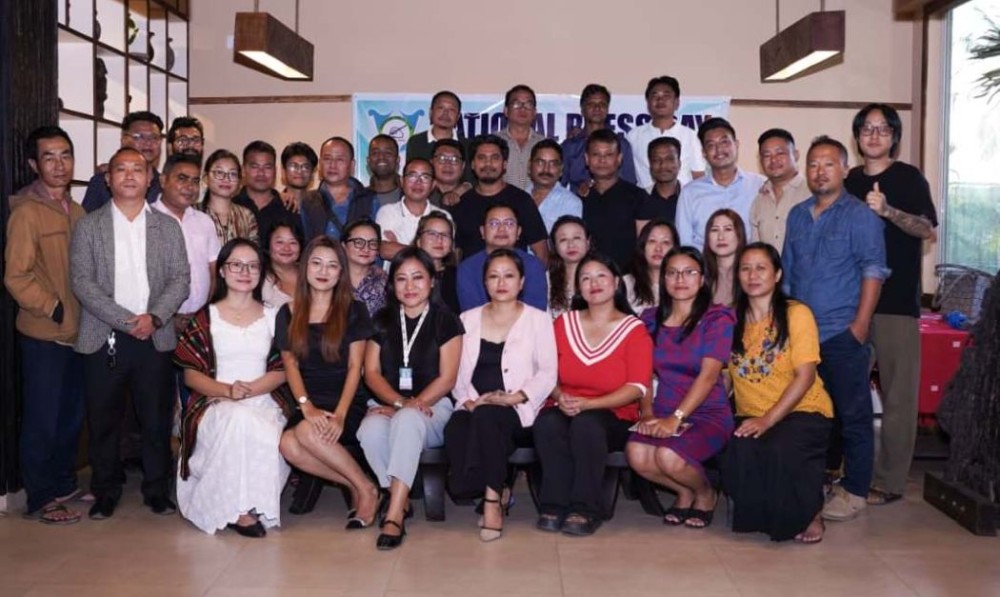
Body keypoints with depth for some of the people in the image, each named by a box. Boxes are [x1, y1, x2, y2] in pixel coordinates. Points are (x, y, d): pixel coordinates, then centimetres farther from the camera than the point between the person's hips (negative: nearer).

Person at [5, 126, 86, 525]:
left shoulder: (75, 210, 9)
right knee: (42, 418, 4)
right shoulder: (26, 212, -12)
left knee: (72, 414, 16)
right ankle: (40, 499, 17)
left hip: (77, 331, 7)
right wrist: (56, 309, -14)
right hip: (43, 334, -7)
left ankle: (65, 484, 32)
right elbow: (16, 277, -16)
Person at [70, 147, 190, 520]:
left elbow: (180, 279, 3)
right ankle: (106, 492, 20)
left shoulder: (167, 226, 9)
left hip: (156, 338, 1)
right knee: (103, 419, 5)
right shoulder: (88, 226, 5)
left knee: (156, 419, 4)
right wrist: (126, 321, -13)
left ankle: (157, 490, 18)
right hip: (103, 339, -1)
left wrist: (154, 317, -12)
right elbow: (82, 282, -4)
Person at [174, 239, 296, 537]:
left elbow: (281, 371, 6)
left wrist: (250, 389, -13)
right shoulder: (206, 318, 8)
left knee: (267, 433, -35)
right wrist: (227, 390, -16)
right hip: (216, 404, -1)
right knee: (240, 421, -37)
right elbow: (191, 374, 3)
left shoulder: (273, 316, 13)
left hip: (265, 402, 1)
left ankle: (247, 506, -14)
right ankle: (241, 509, -28)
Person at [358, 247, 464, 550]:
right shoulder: (382, 320, 15)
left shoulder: (446, 321, 4)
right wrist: (399, 401, -12)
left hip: (432, 406, -3)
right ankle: (399, 497, -13)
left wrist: (412, 405, -16)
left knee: (406, 420, -37)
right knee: (370, 431, -32)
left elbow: (447, 379, -3)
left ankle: (394, 515, -39)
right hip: (389, 404, 3)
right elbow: (371, 372, 6)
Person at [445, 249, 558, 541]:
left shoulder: (538, 319, 10)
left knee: (487, 416, -36)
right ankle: (498, 489, -9)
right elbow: (456, 372, 13)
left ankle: (492, 498, -22)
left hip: (518, 413, -2)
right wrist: (468, 400, -7)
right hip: (474, 409, 3)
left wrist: (512, 398, -16)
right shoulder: (468, 319, 19)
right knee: (454, 430, -32)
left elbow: (547, 374, 0)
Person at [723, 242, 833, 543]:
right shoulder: (732, 318, 7)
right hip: (751, 416, 3)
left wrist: (768, 419, -21)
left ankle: (809, 515, -2)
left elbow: (805, 376, -12)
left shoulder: (796, 314, -5)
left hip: (802, 411, -3)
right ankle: (758, 515, 1)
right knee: (739, 452, -30)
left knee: (783, 451, -35)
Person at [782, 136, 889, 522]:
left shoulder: (860, 216, -2)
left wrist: (861, 323, -15)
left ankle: (854, 492, 9)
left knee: (852, 414, 0)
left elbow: (873, 271, -8)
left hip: (843, 333, -5)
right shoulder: (797, 215, 14)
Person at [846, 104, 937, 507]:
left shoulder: (909, 178, 3)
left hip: (897, 299, -4)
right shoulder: (849, 182, 15)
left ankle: (890, 480, 5)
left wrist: (887, 210, -22)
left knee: (897, 393, -3)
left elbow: (927, 229, -9)